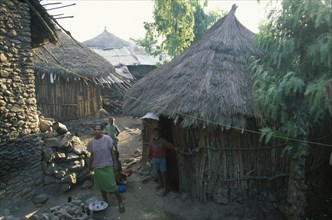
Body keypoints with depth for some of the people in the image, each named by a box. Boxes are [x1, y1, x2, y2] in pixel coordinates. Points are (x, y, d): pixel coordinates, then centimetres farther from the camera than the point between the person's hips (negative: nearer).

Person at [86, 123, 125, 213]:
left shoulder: (107, 138, -13)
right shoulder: (91, 142, -4)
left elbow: (112, 152, -5)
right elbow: (92, 155, 7)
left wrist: (115, 163, -5)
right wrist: (88, 167, 11)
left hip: (108, 166, -3)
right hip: (97, 167, 3)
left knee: (112, 185, -2)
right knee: (101, 186, 15)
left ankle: (120, 203, 16)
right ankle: (106, 202, 35)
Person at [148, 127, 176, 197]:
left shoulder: (162, 141, -13)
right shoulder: (151, 141, -2)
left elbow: (169, 145, -24)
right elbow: (150, 150, 9)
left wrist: (174, 148, -42)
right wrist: (149, 158, 18)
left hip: (162, 159, -4)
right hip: (155, 159, 4)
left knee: (163, 173, -3)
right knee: (158, 172, 18)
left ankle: (165, 188, 3)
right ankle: (160, 184, 40)